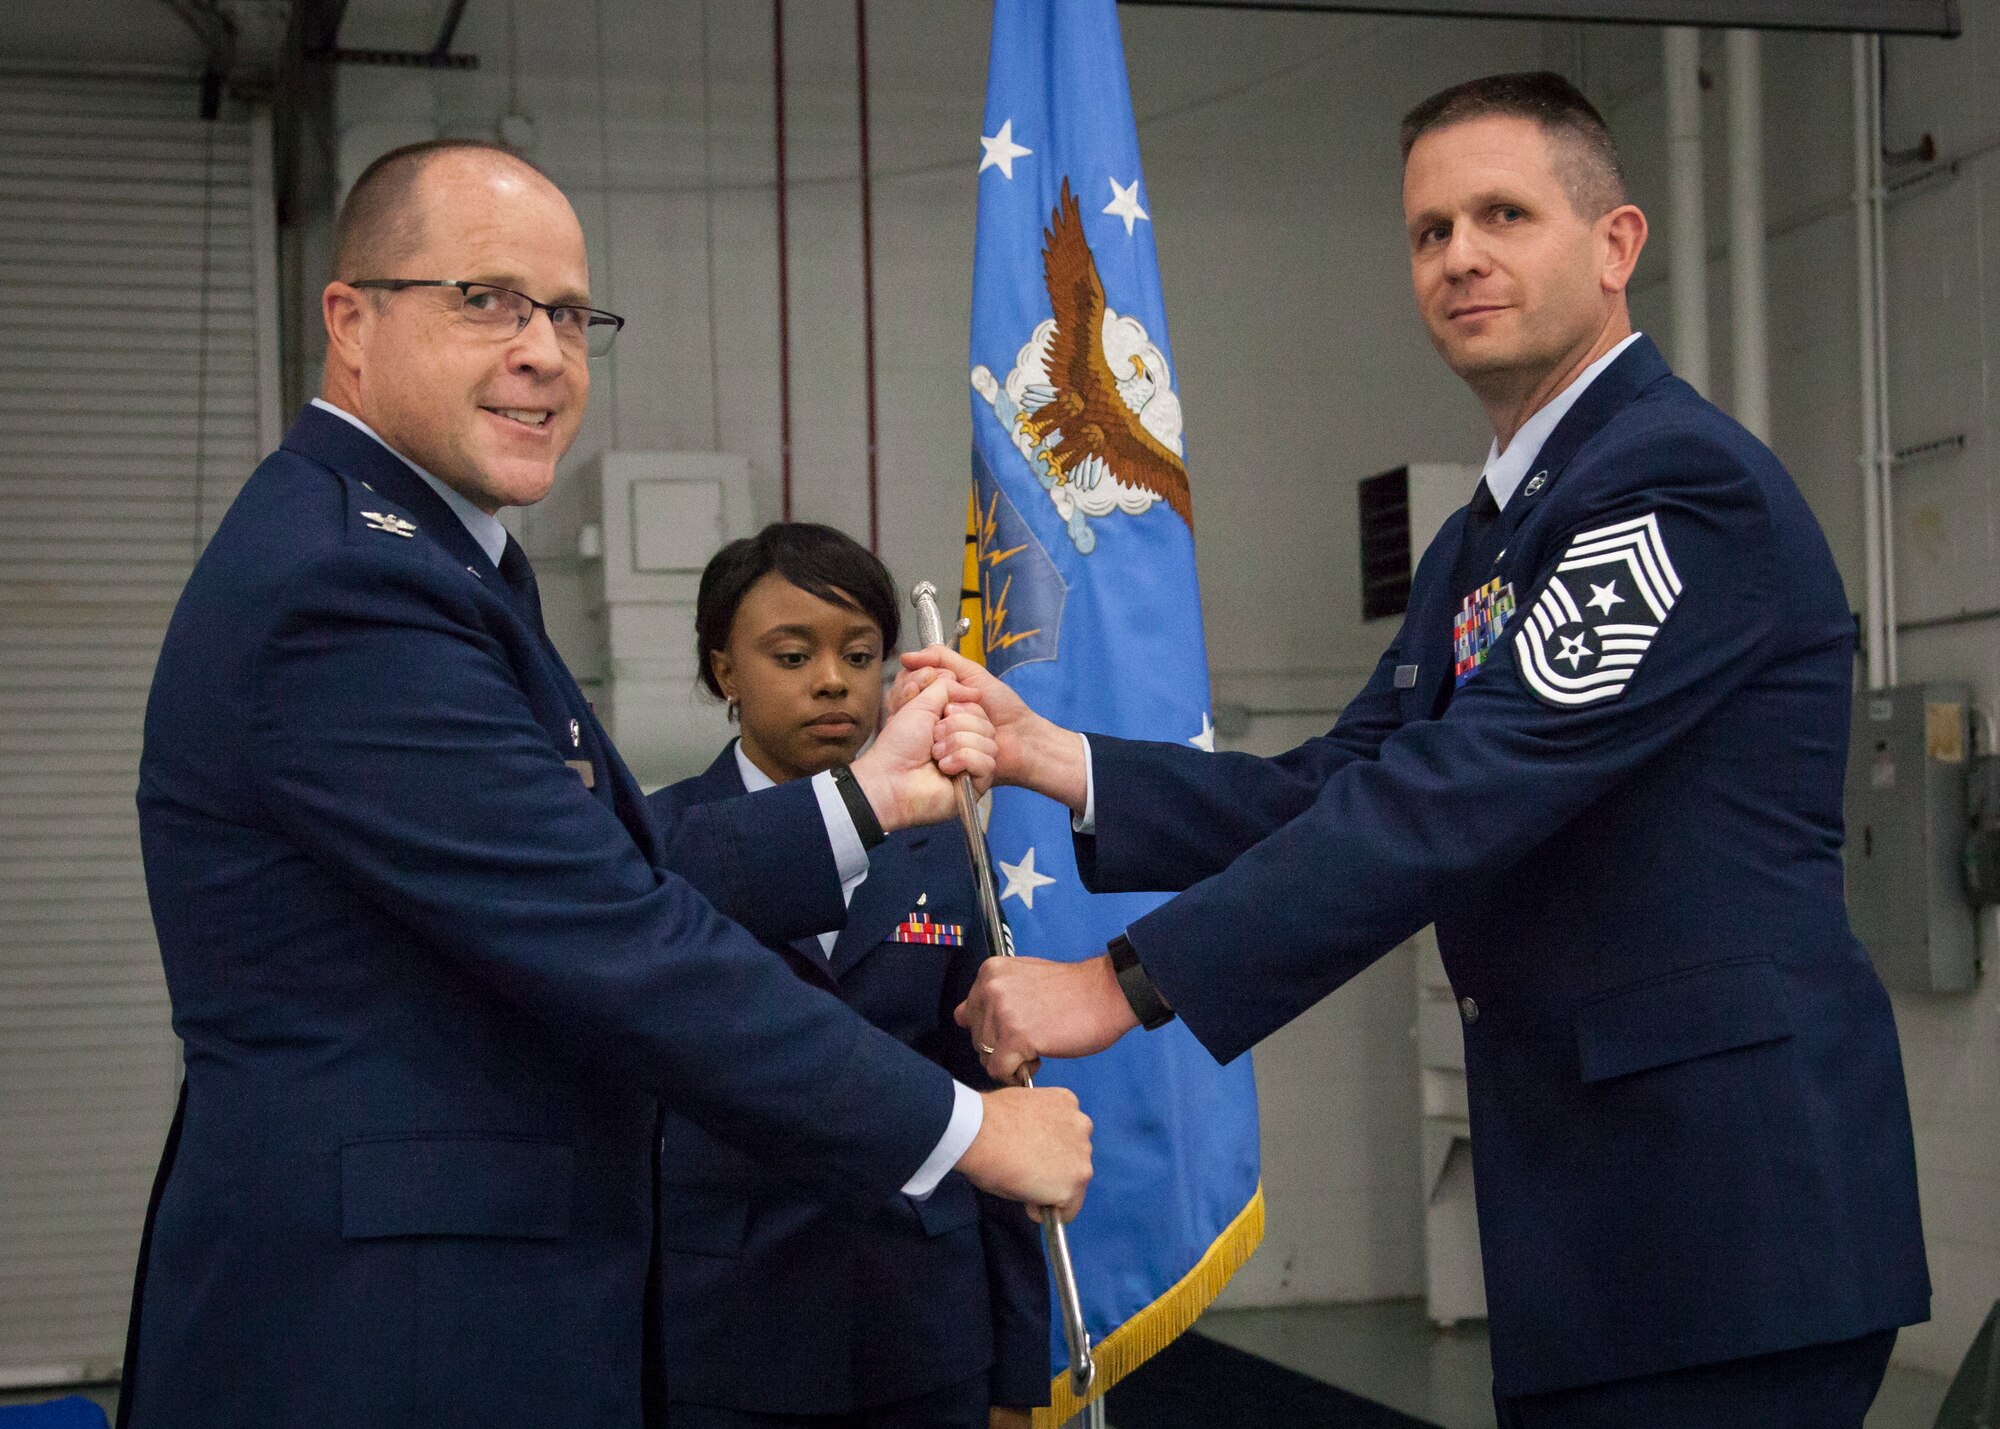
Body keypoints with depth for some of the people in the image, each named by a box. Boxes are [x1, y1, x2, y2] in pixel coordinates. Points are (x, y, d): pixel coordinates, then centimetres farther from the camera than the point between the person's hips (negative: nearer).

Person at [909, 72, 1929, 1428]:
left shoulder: (1681, 477, -14)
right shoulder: (1486, 539, 18)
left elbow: (1460, 798, -22)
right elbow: (1334, 791, 12)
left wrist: (1126, 982, -23)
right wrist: (1048, 755, -2)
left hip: (1724, 1196, -9)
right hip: (1595, 1185, 9)